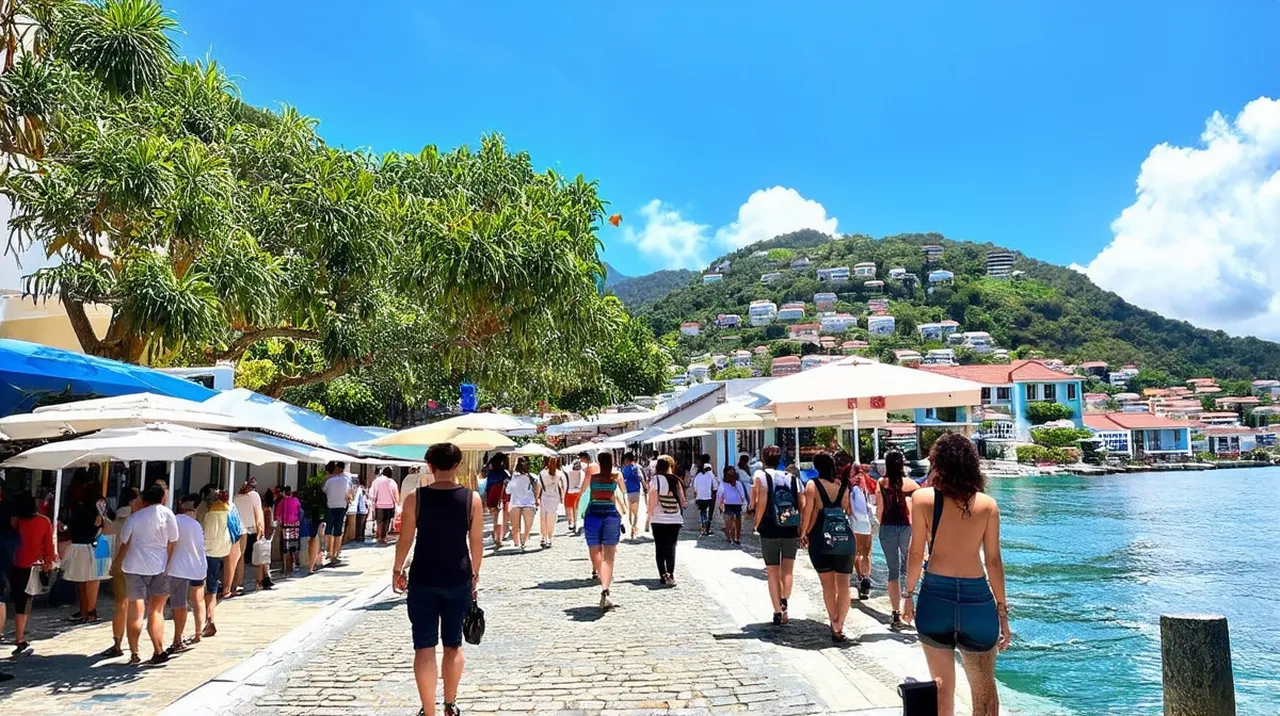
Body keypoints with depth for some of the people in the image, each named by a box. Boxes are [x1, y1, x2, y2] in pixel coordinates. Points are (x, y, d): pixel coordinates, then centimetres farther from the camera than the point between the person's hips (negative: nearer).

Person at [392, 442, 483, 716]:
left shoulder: (415, 498, -9)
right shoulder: (472, 498, -7)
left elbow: (405, 539, -3)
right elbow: (477, 542, -1)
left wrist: (397, 570, 13)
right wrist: (475, 573, 13)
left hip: (422, 581, -1)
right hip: (458, 581, 2)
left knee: (424, 647, 5)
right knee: (453, 645, 17)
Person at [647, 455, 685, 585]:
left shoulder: (656, 479, -5)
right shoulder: (675, 480, 4)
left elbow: (653, 498, -10)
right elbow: (682, 500, 6)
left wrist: (650, 514, -1)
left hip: (659, 519, -2)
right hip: (675, 519, 2)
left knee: (660, 548, 8)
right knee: (671, 547, 4)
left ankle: (663, 575, 5)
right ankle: (671, 575, -8)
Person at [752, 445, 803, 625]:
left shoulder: (761, 475, -2)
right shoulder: (792, 478, 9)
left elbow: (761, 502, -15)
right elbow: (803, 506, 1)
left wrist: (757, 524, -4)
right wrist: (802, 529, 6)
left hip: (770, 530, -2)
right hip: (791, 530, 2)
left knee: (773, 572, 8)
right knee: (787, 570, 14)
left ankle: (778, 611, 8)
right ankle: (784, 601, -7)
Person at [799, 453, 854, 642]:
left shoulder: (812, 484, -5)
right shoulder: (843, 485, 4)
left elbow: (809, 511, -8)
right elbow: (849, 510, 4)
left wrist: (804, 533, 3)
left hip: (821, 538, -1)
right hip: (844, 537, 1)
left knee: (828, 583, 12)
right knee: (843, 583, 3)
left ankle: (834, 623, 17)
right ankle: (838, 626, -4)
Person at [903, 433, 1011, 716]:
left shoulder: (923, 498, -5)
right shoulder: (988, 505, -1)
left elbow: (916, 553, -3)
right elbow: (993, 561, 1)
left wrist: (908, 595, 10)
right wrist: (1002, 611, 10)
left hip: (936, 596, -1)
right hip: (976, 597, 1)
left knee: (942, 683, 14)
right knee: (985, 687, 14)